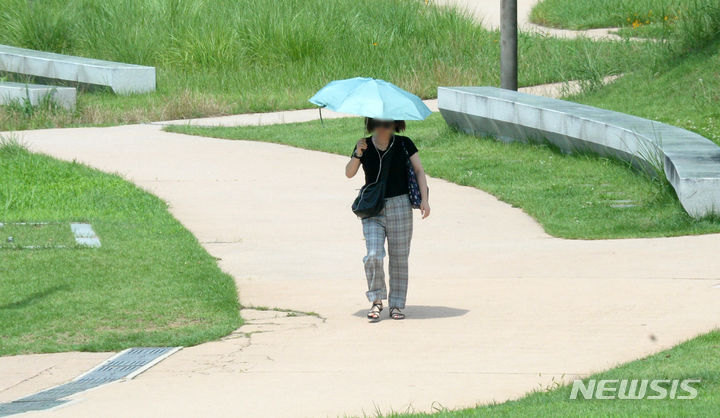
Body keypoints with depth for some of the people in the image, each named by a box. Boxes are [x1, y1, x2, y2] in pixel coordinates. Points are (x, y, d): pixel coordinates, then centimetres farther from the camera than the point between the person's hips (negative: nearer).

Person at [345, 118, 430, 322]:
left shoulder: (403, 144, 2)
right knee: (373, 255, -14)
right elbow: (349, 173, 0)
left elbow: (419, 171, 2)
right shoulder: (365, 146, 5)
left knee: (399, 258, 2)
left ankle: (397, 305, 11)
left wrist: (424, 199, -9)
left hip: (400, 205, 0)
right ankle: (376, 301, 1)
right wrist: (358, 154, -17)